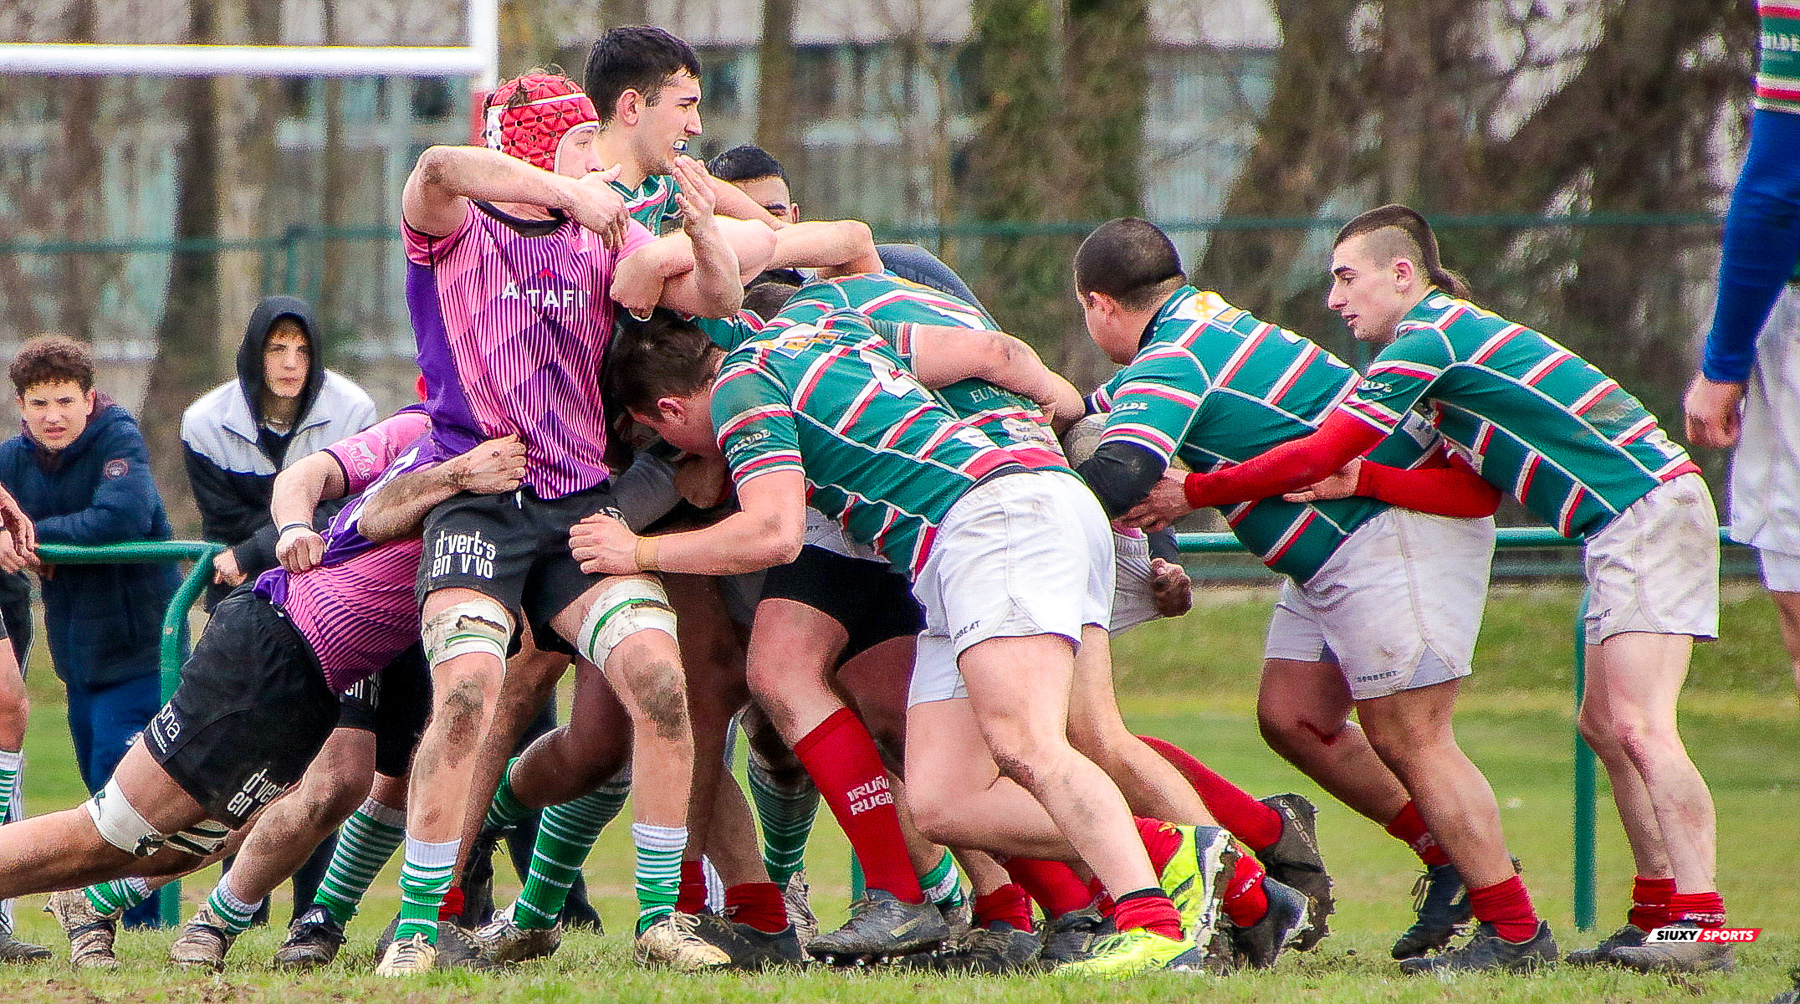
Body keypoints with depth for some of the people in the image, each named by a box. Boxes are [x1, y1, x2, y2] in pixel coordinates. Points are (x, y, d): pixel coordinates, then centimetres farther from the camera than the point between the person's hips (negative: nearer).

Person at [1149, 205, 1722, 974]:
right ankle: (1657, 913, 10)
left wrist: (1192, 492, -4)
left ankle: (1699, 927, -22)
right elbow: (1473, 483, 16)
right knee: (1605, 724, 11)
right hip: (1631, 518, 10)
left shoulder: (1427, 342, -10)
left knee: (1637, 725, -16)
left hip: (1645, 508, -10)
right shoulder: (1454, 332, 20)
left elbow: (1314, 458, -12)